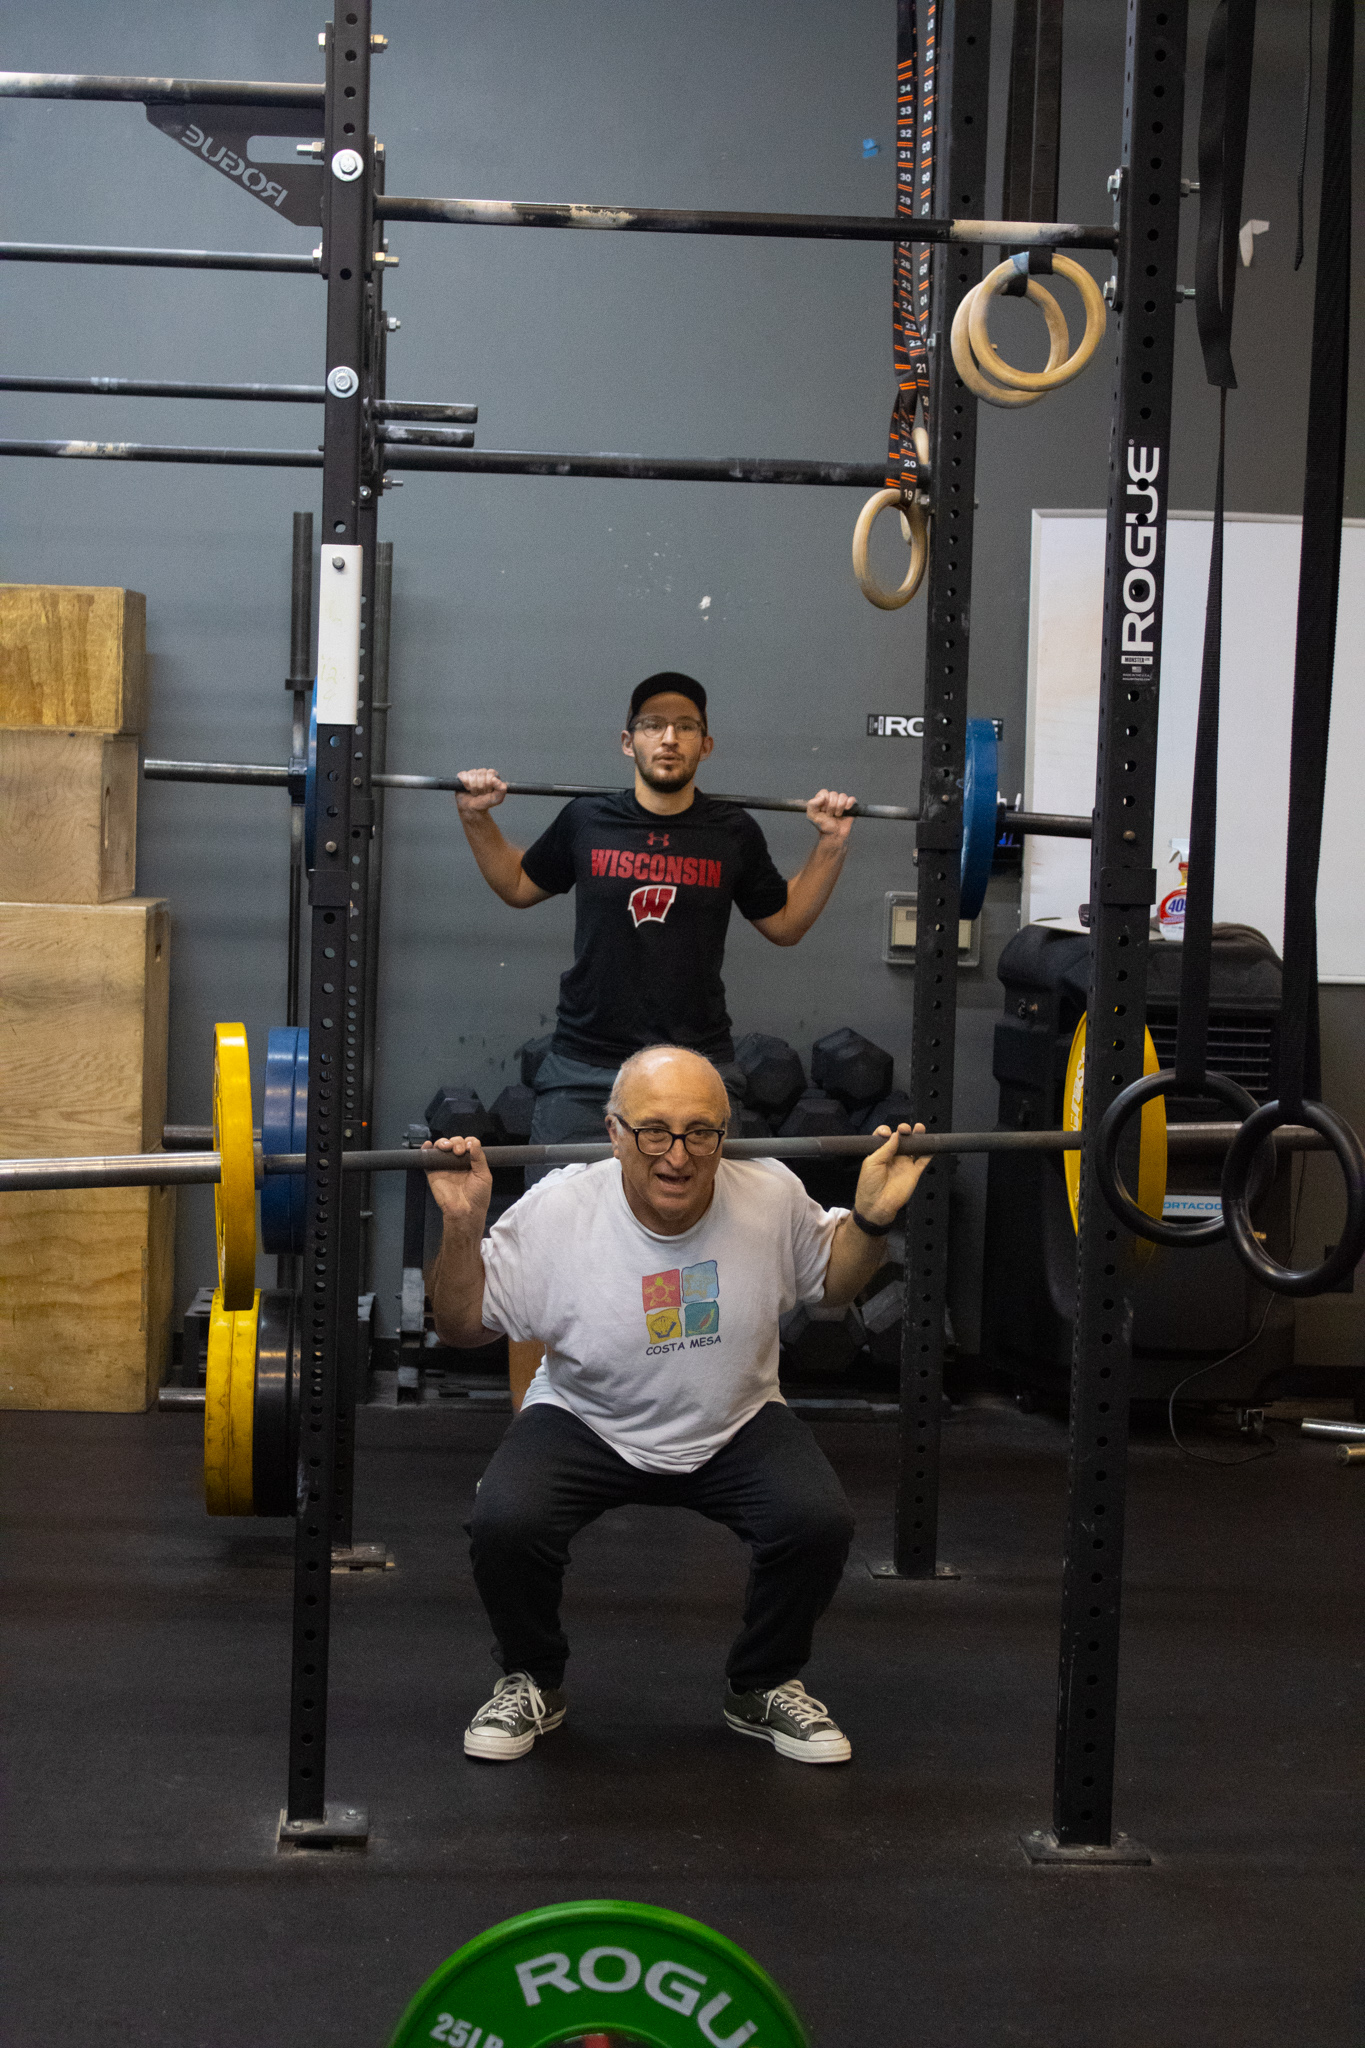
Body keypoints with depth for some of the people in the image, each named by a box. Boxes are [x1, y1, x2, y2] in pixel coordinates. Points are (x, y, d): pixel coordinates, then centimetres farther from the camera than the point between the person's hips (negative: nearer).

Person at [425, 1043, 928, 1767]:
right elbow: (463, 1324, -8)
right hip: (586, 1423, -1)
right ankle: (532, 1683, 4)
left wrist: (873, 1217, -12)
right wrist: (461, 1226, -25)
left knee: (819, 1521, -26)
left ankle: (763, 1687, 4)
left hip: (733, 1425, 1)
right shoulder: (556, 1212, -20)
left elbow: (834, 1280, 7)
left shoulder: (773, 1199, -15)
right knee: (504, 1523, -29)